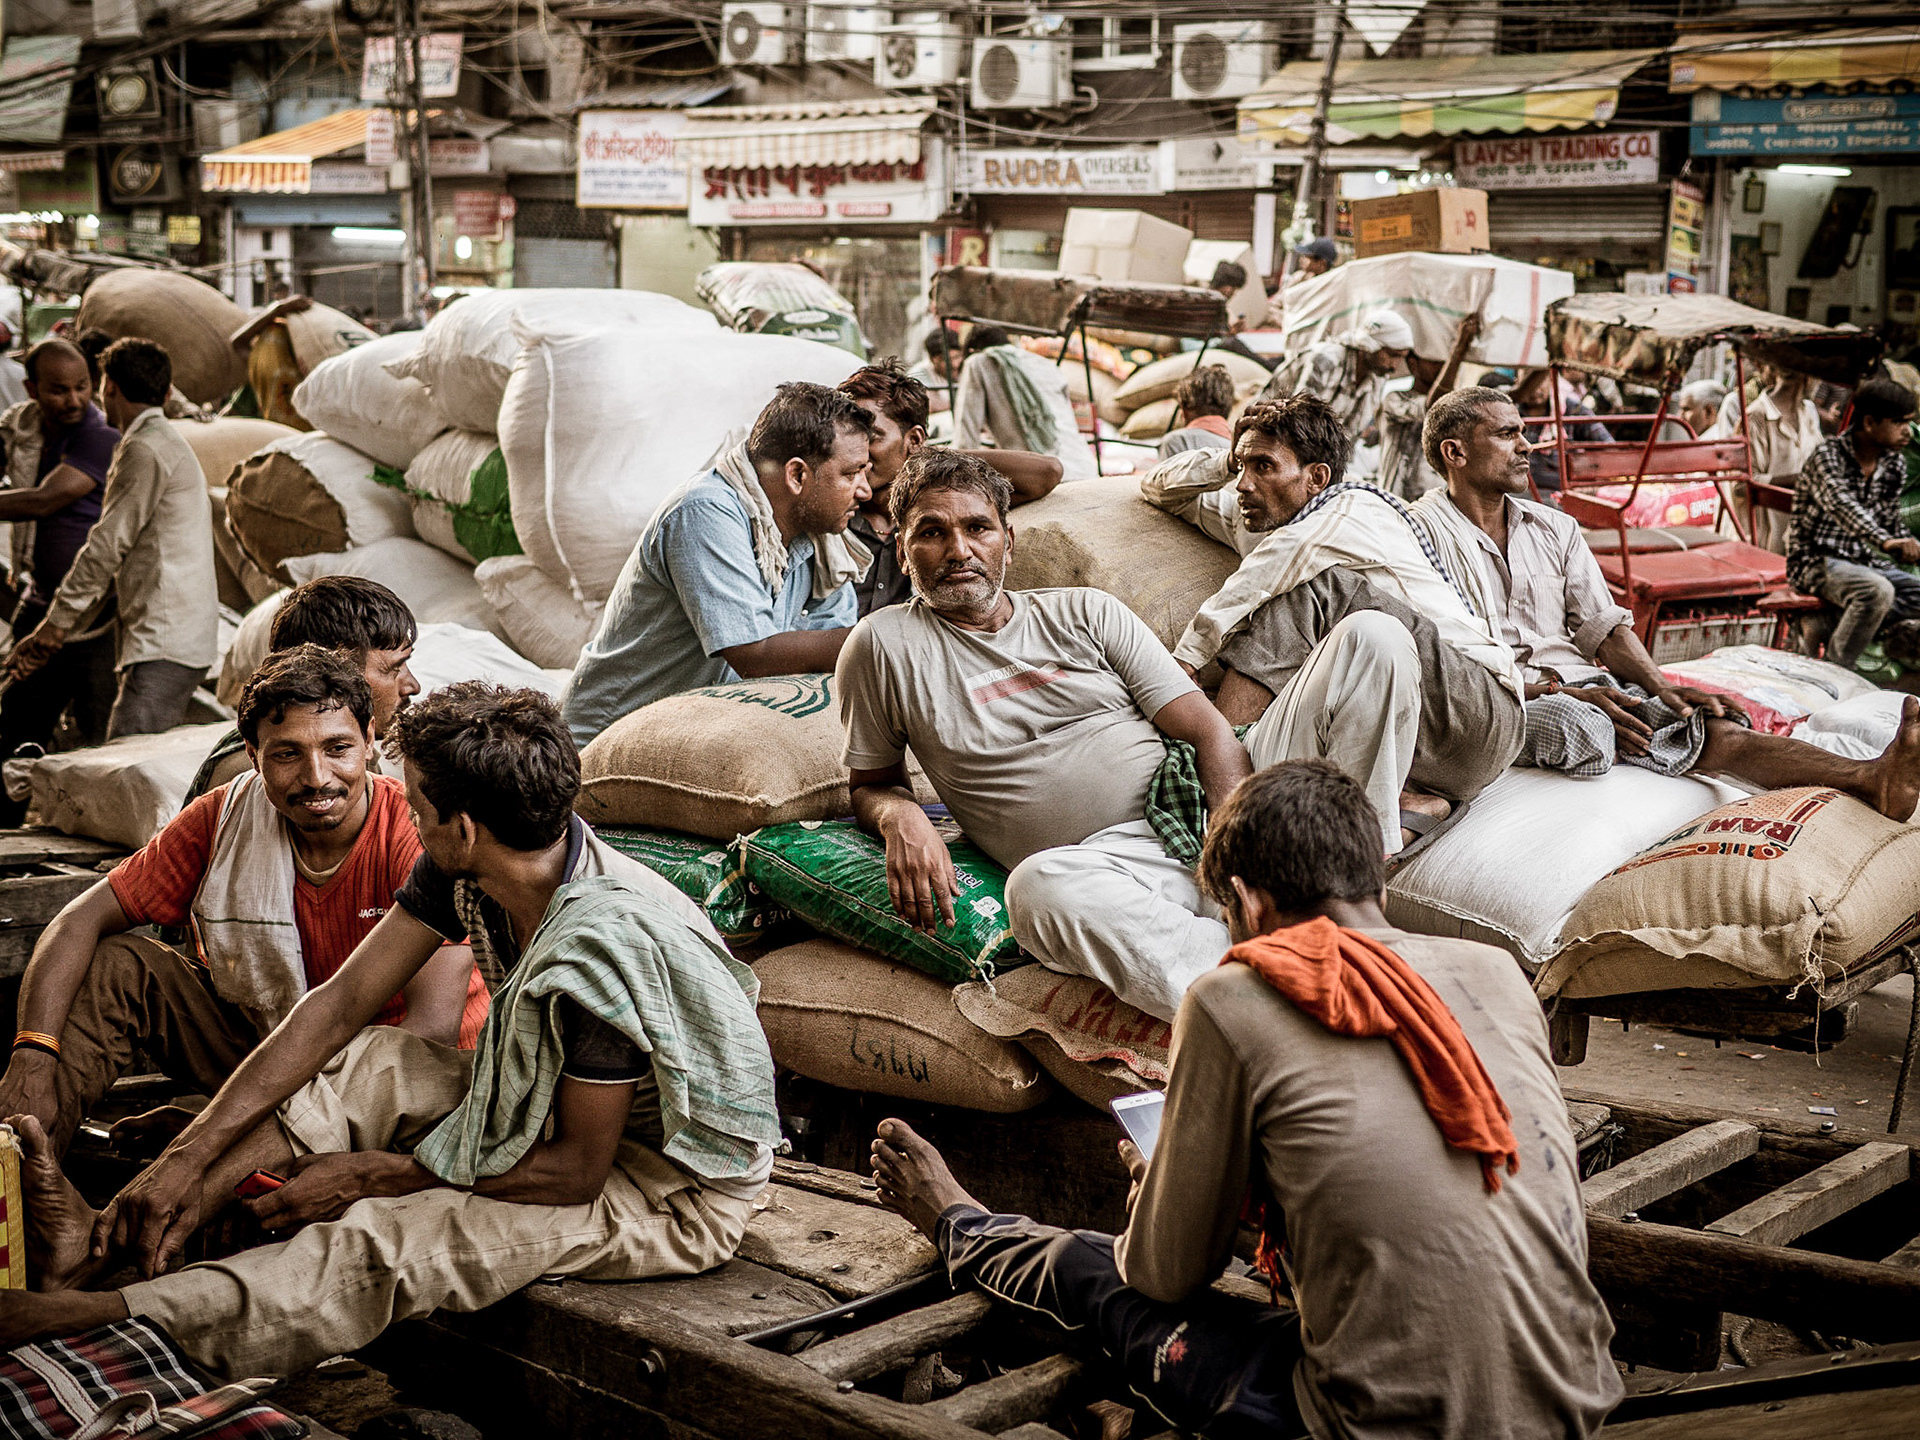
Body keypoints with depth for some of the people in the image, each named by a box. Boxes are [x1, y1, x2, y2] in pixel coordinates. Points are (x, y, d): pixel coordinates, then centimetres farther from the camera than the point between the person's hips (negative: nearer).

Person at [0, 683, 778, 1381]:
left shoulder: (603, 944, -34)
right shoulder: (464, 872, -8)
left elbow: (577, 1172, -26)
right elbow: (341, 1004, -5)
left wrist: (368, 1174, -18)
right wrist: (192, 1155, -12)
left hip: (678, 1194, -8)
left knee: (383, 1240, -27)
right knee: (366, 1065, -5)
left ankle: (87, 1318, -25)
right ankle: (107, 1238, -12)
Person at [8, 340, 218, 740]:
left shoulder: (145, 451, -9)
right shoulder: (168, 444, 24)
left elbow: (107, 546, -12)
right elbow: (117, 556, 24)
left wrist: (54, 625, -5)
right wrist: (60, 628, 21)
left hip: (164, 644, -10)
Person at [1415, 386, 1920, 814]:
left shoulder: (1555, 528, 19)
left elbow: (1603, 626, 14)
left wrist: (1661, 688, -7)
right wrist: (1558, 692, -20)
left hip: (1584, 683, 6)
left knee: (1710, 725, -21)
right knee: (1584, 726, -41)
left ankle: (1870, 779, -42)